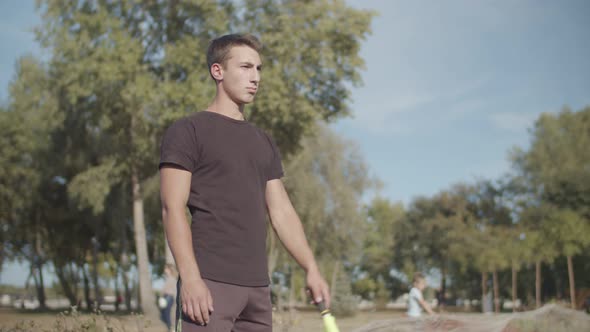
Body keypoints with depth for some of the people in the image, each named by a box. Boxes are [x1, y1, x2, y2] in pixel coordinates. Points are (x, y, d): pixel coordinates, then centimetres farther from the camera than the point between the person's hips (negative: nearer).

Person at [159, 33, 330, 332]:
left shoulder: (263, 142, 19)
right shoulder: (188, 131, -2)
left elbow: (281, 212, 17)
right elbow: (172, 208, -9)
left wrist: (311, 269, 7)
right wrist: (190, 277, -19)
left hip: (257, 286, 7)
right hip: (210, 283, -7)